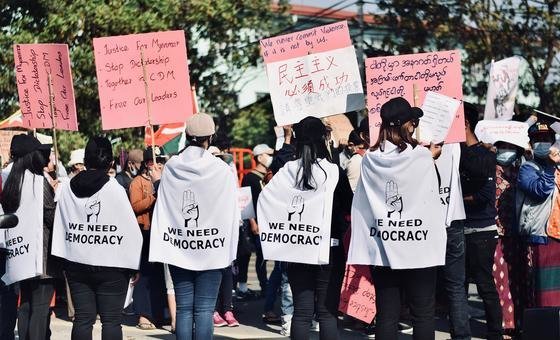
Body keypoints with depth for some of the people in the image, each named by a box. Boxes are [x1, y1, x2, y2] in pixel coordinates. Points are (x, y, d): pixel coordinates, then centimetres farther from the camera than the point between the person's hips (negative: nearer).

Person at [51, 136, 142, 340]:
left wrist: (62, 260, 14)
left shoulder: (66, 188, 2)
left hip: (76, 265, 4)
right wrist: (134, 266, 1)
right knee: (111, 320, 0)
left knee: (82, 318, 8)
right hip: (110, 265, -4)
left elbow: (59, 227, 7)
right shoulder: (114, 189, -10)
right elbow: (130, 229, -8)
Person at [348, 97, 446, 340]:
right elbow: (432, 200, 5)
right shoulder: (422, 157, -7)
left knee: (386, 315, 5)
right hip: (419, 248, -3)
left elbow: (360, 207, 6)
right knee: (423, 315, 4)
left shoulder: (371, 160, 1)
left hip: (382, 249, 3)